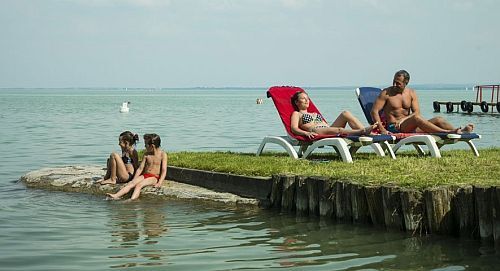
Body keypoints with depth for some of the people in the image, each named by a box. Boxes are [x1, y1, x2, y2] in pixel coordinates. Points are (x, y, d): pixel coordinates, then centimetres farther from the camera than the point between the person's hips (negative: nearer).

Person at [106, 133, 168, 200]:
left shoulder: (162, 154, -4)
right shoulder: (146, 154, 13)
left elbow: (164, 171, -9)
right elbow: (140, 168, 13)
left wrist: (159, 183, -21)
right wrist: (134, 179, 3)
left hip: (154, 177, -5)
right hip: (144, 175, 5)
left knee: (139, 185, -31)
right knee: (131, 183, -22)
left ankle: (132, 200, -54)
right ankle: (116, 196, -40)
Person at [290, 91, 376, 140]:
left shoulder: (315, 114, 40)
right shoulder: (296, 114, 21)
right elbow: (294, 128, 2)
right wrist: (306, 133, -18)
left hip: (328, 128, 7)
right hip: (316, 131, -7)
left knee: (345, 113, -17)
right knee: (338, 130, -38)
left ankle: (364, 130, -37)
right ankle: (362, 132, -61)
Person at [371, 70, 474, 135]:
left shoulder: (411, 93, 11)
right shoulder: (386, 93, -2)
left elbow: (416, 111, 1)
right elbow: (374, 111, -8)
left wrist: (403, 119, -19)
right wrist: (382, 129, -21)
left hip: (409, 126, 6)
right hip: (393, 128, -6)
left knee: (438, 120, -12)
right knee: (416, 118, -35)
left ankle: (460, 131, -34)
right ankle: (448, 133, -43)